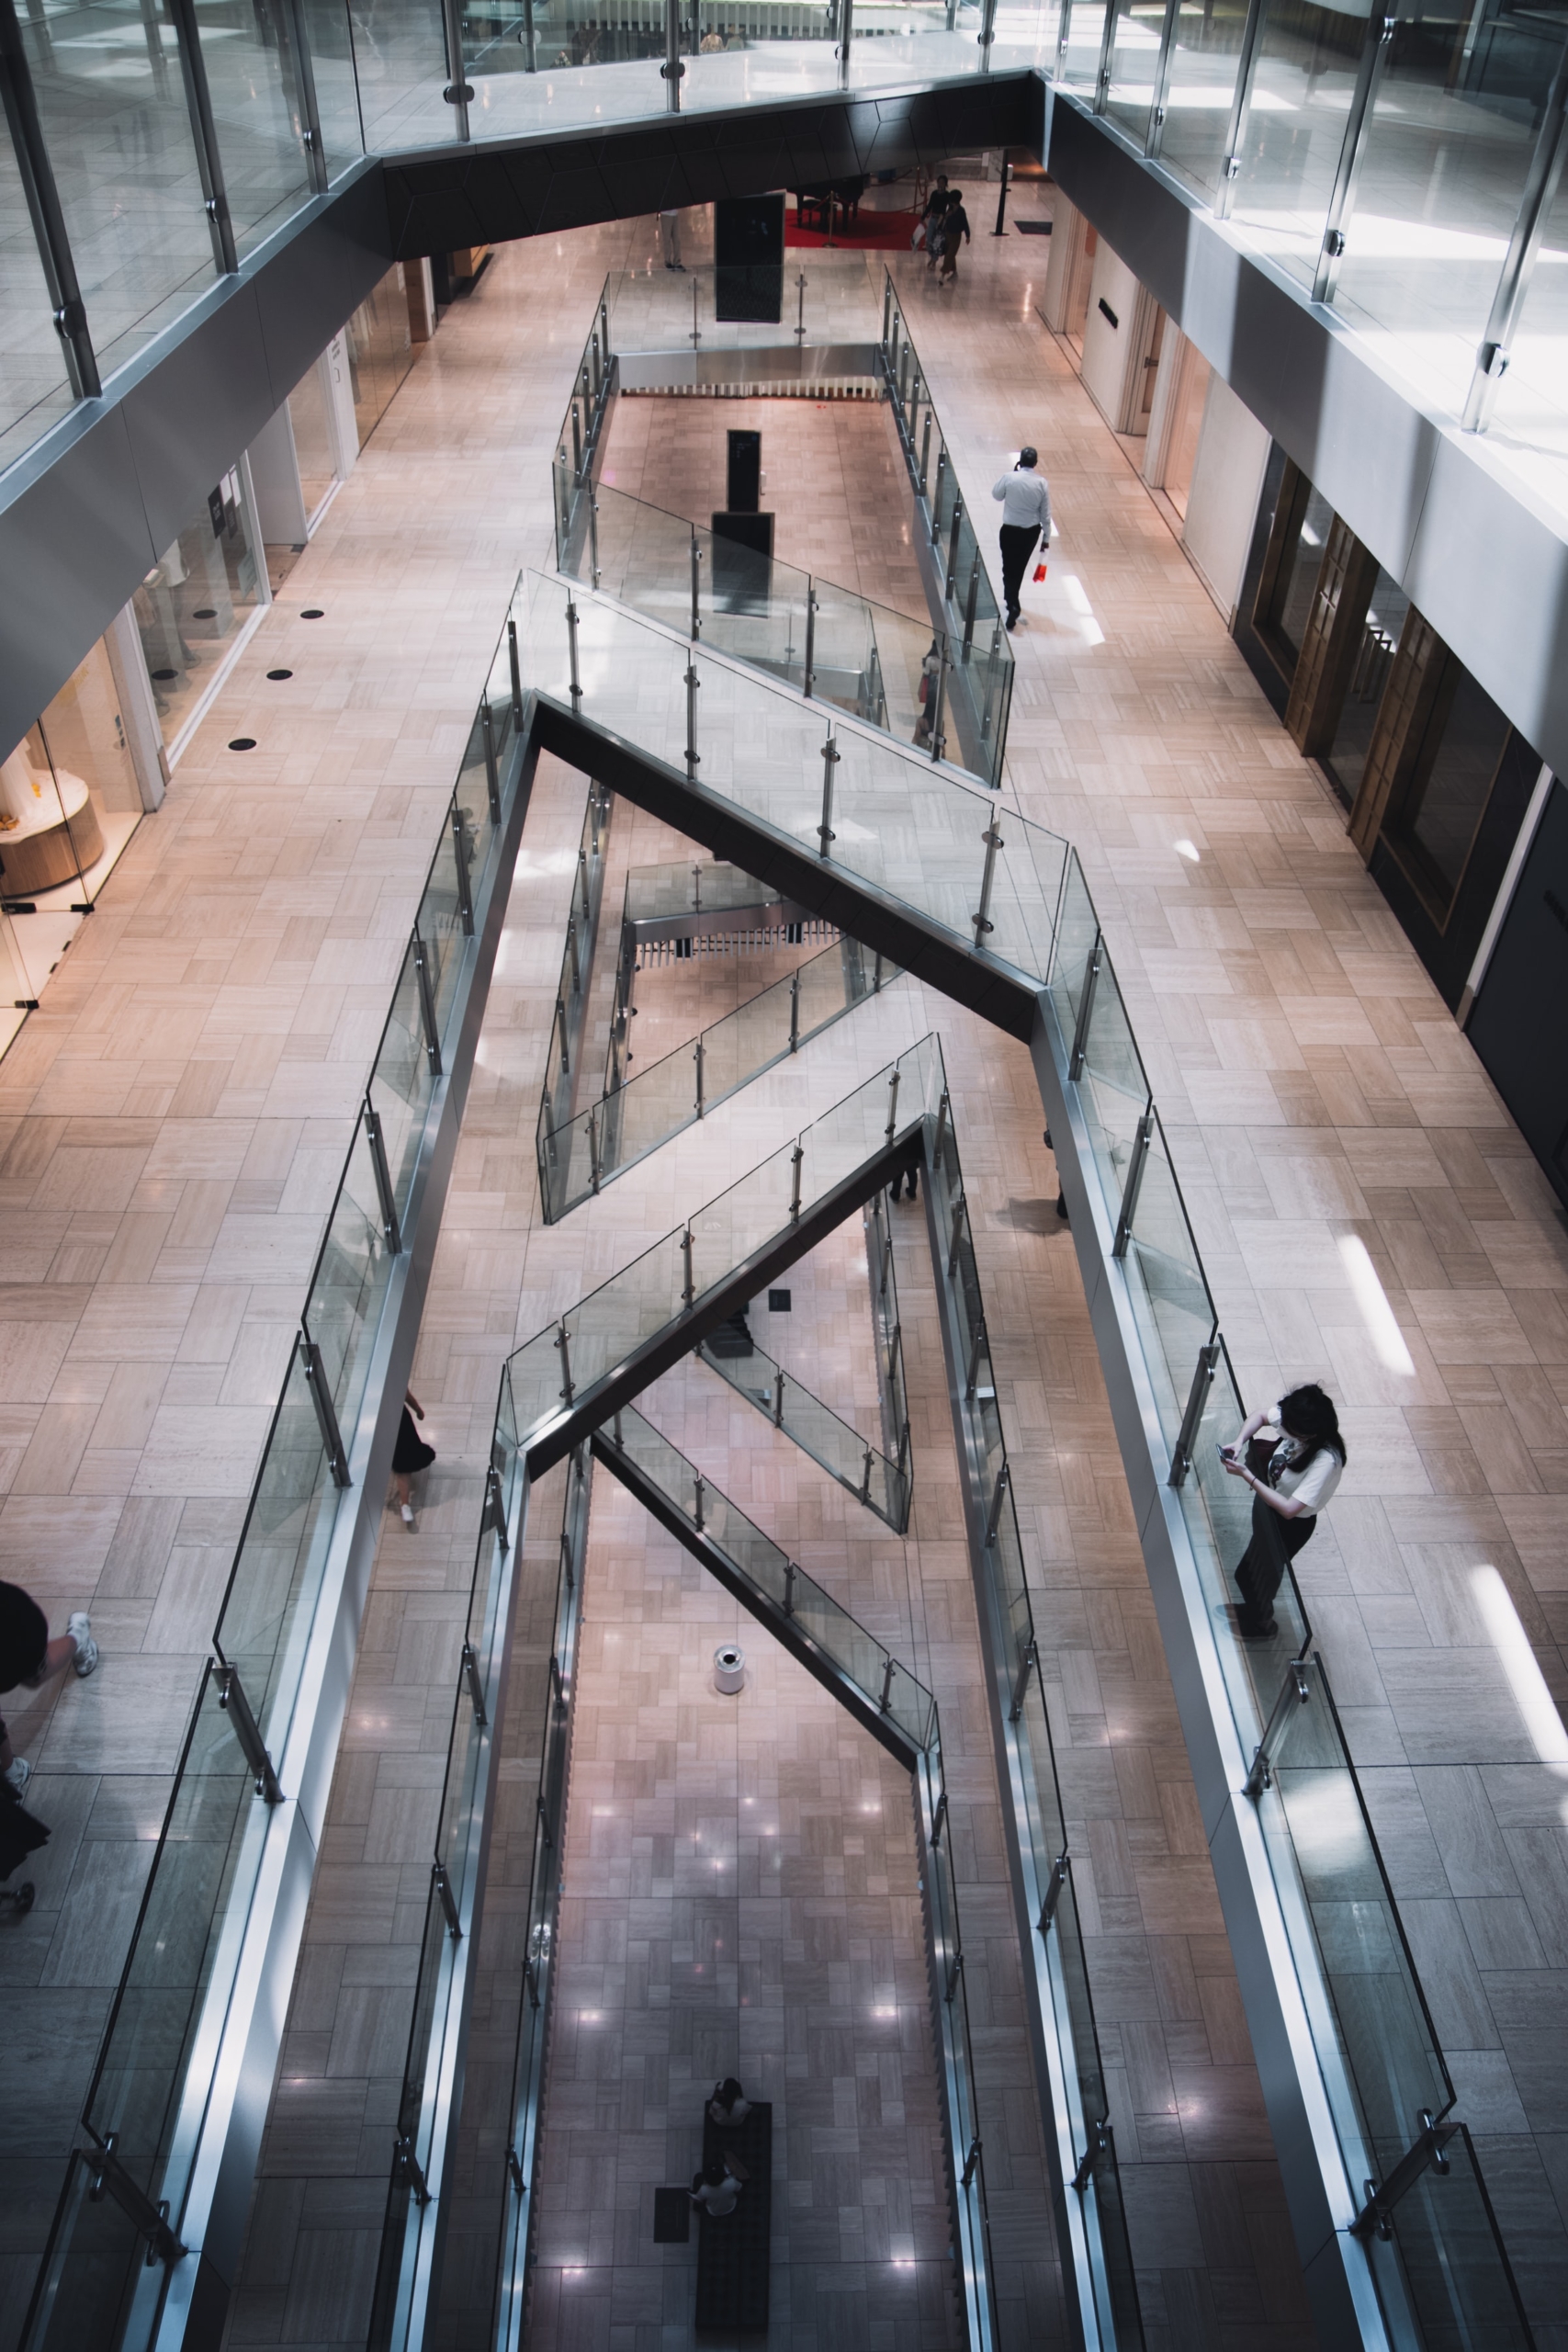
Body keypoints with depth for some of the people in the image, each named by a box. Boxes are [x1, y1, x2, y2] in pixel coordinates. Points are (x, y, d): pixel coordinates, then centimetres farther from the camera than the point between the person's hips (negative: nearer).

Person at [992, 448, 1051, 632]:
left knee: (1009, 569, 4)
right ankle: (1011, 600, 39)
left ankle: (1013, 608, -11)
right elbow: (1045, 514, -4)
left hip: (1010, 530, -3)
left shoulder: (1009, 477, -15)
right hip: (1031, 531, 3)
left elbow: (996, 495, 5)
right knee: (1019, 568, 20)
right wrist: (1046, 537, 7)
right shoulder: (1042, 483, -10)